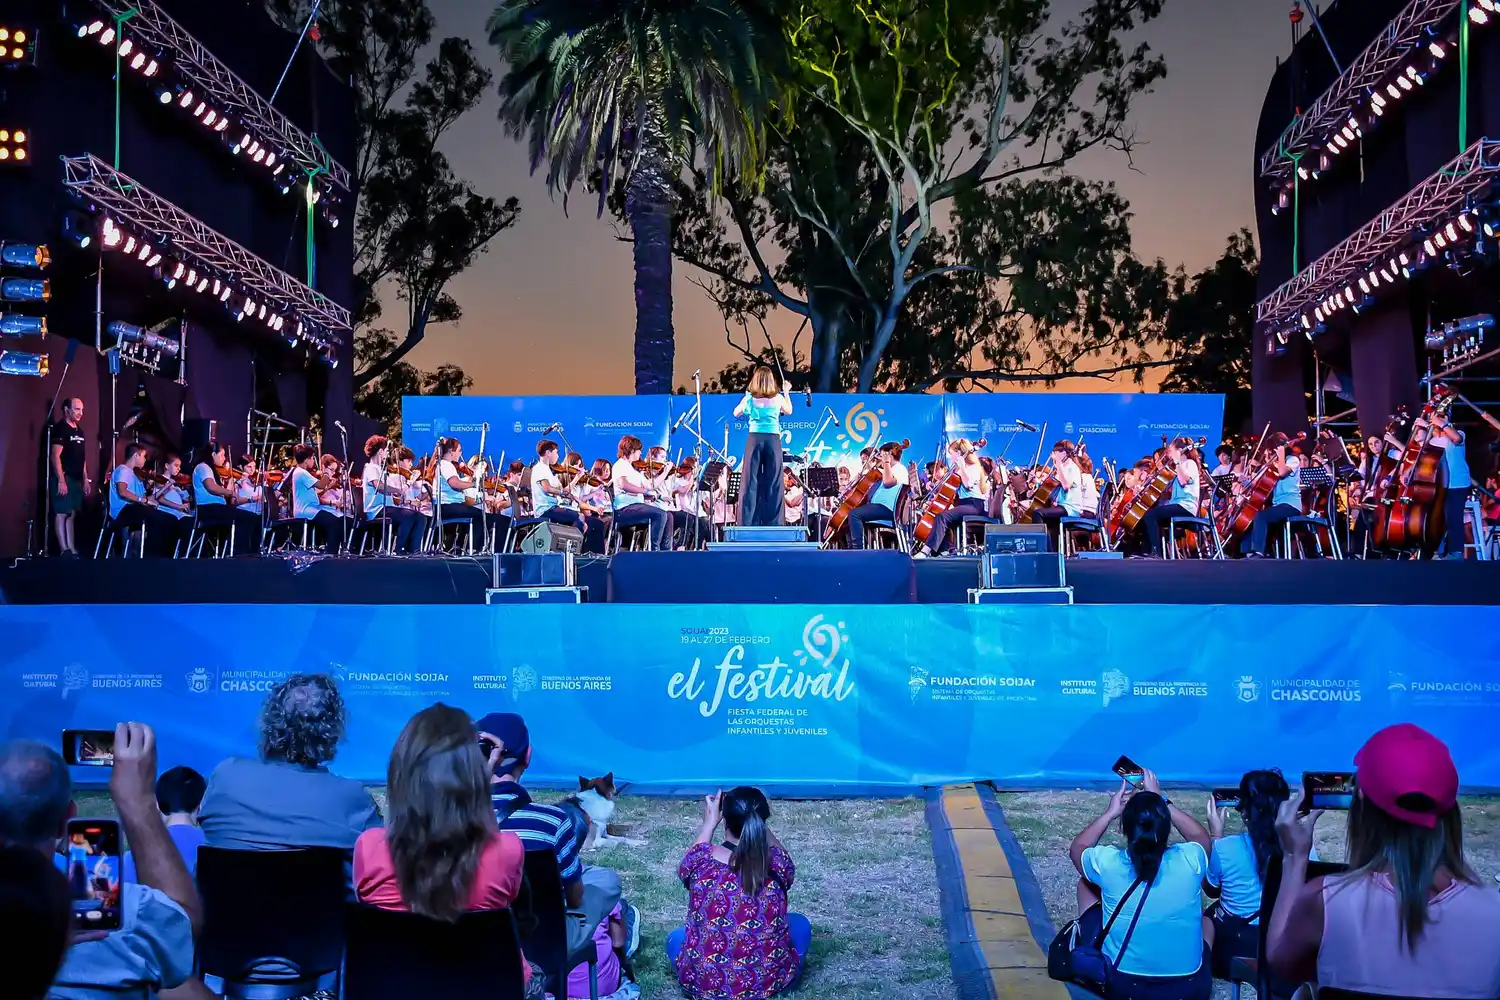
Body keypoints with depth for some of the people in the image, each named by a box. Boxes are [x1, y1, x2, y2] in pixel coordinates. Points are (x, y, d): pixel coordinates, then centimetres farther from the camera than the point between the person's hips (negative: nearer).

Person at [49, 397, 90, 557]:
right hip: (64, 478, -8)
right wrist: (61, 480, -21)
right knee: (61, 513, -8)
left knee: (71, 514, 9)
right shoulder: (60, 429, -9)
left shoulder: (79, 431, 16)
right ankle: (65, 550, -12)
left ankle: (72, 549, 11)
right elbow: (55, 456, -16)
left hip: (76, 479, 8)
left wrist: (85, 479, 17)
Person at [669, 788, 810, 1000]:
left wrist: (709, 823, 18)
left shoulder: (701, 860, -14)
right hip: (770, 981, 0)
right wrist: (755, 820, 15)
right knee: (799, 923, 27)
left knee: (676, 937, 31)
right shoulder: (777, 863, -13)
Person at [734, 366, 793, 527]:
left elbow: (736, 413, 19)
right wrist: (786, 392, 35)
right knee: (773, 483, 2)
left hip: (754, 439, 0)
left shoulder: (749, 398, 1)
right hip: (773, 440, 0)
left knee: (750, 482, 1)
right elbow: (789, 411, 23)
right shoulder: (778, 398, 2)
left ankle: (747, 522, -2)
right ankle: (772, 523, 1)